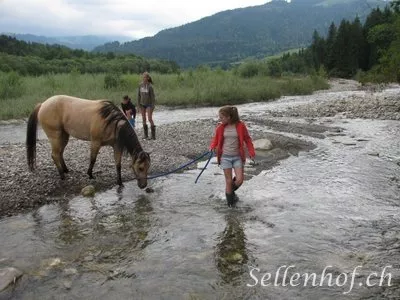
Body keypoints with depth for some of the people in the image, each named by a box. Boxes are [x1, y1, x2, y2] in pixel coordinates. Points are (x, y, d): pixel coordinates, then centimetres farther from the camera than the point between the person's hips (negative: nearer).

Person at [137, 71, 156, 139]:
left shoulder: (150, 86, -13)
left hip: (149, 104, -5)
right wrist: (138, 104, 5)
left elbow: (153, 96, -10)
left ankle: (153, 135, 0)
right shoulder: (140, 85, 0)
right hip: (142, 104, 5)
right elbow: (138, 95, 7)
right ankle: (146, 135, 14)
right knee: (144, 119, 7)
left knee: (150, 119, -8)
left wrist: (153, 106, -12)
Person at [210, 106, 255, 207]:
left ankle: (230, 192, 27)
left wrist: (251, 152, -8)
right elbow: (216, 139, 11)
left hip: (237, 157, 0)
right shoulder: (220, 127, -2)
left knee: (239, 180, -6)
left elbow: (247, 139, 1)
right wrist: (212, 146, -9)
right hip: (225, 157, 1)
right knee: (229, 181, 1)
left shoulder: (240, 126, -8)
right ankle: (230, 202, 19)